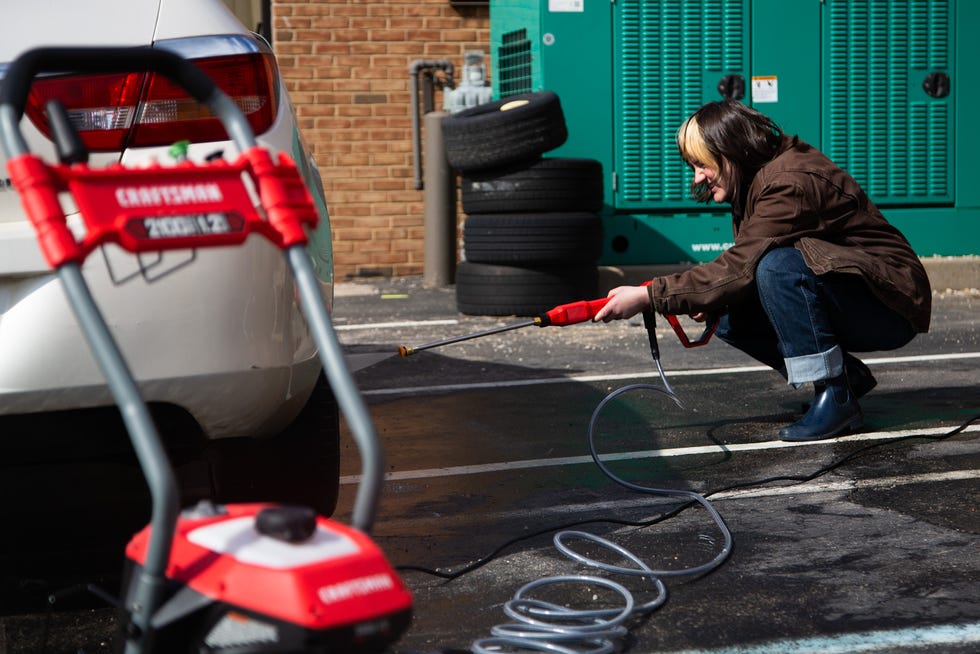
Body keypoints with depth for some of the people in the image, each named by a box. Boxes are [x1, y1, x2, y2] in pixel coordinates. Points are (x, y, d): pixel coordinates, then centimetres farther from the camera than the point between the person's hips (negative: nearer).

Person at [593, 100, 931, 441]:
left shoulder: (791, 183, -24)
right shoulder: (756, 182, 6)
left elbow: (741, 266, -30)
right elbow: (744, 265, 7)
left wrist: (648, 296, -30)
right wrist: (709, 301, -14)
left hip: (889, 306, -10)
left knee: (778, 265, -32)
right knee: (727, 317, -4)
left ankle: (835, 397, -23)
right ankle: (847, 375, 6)